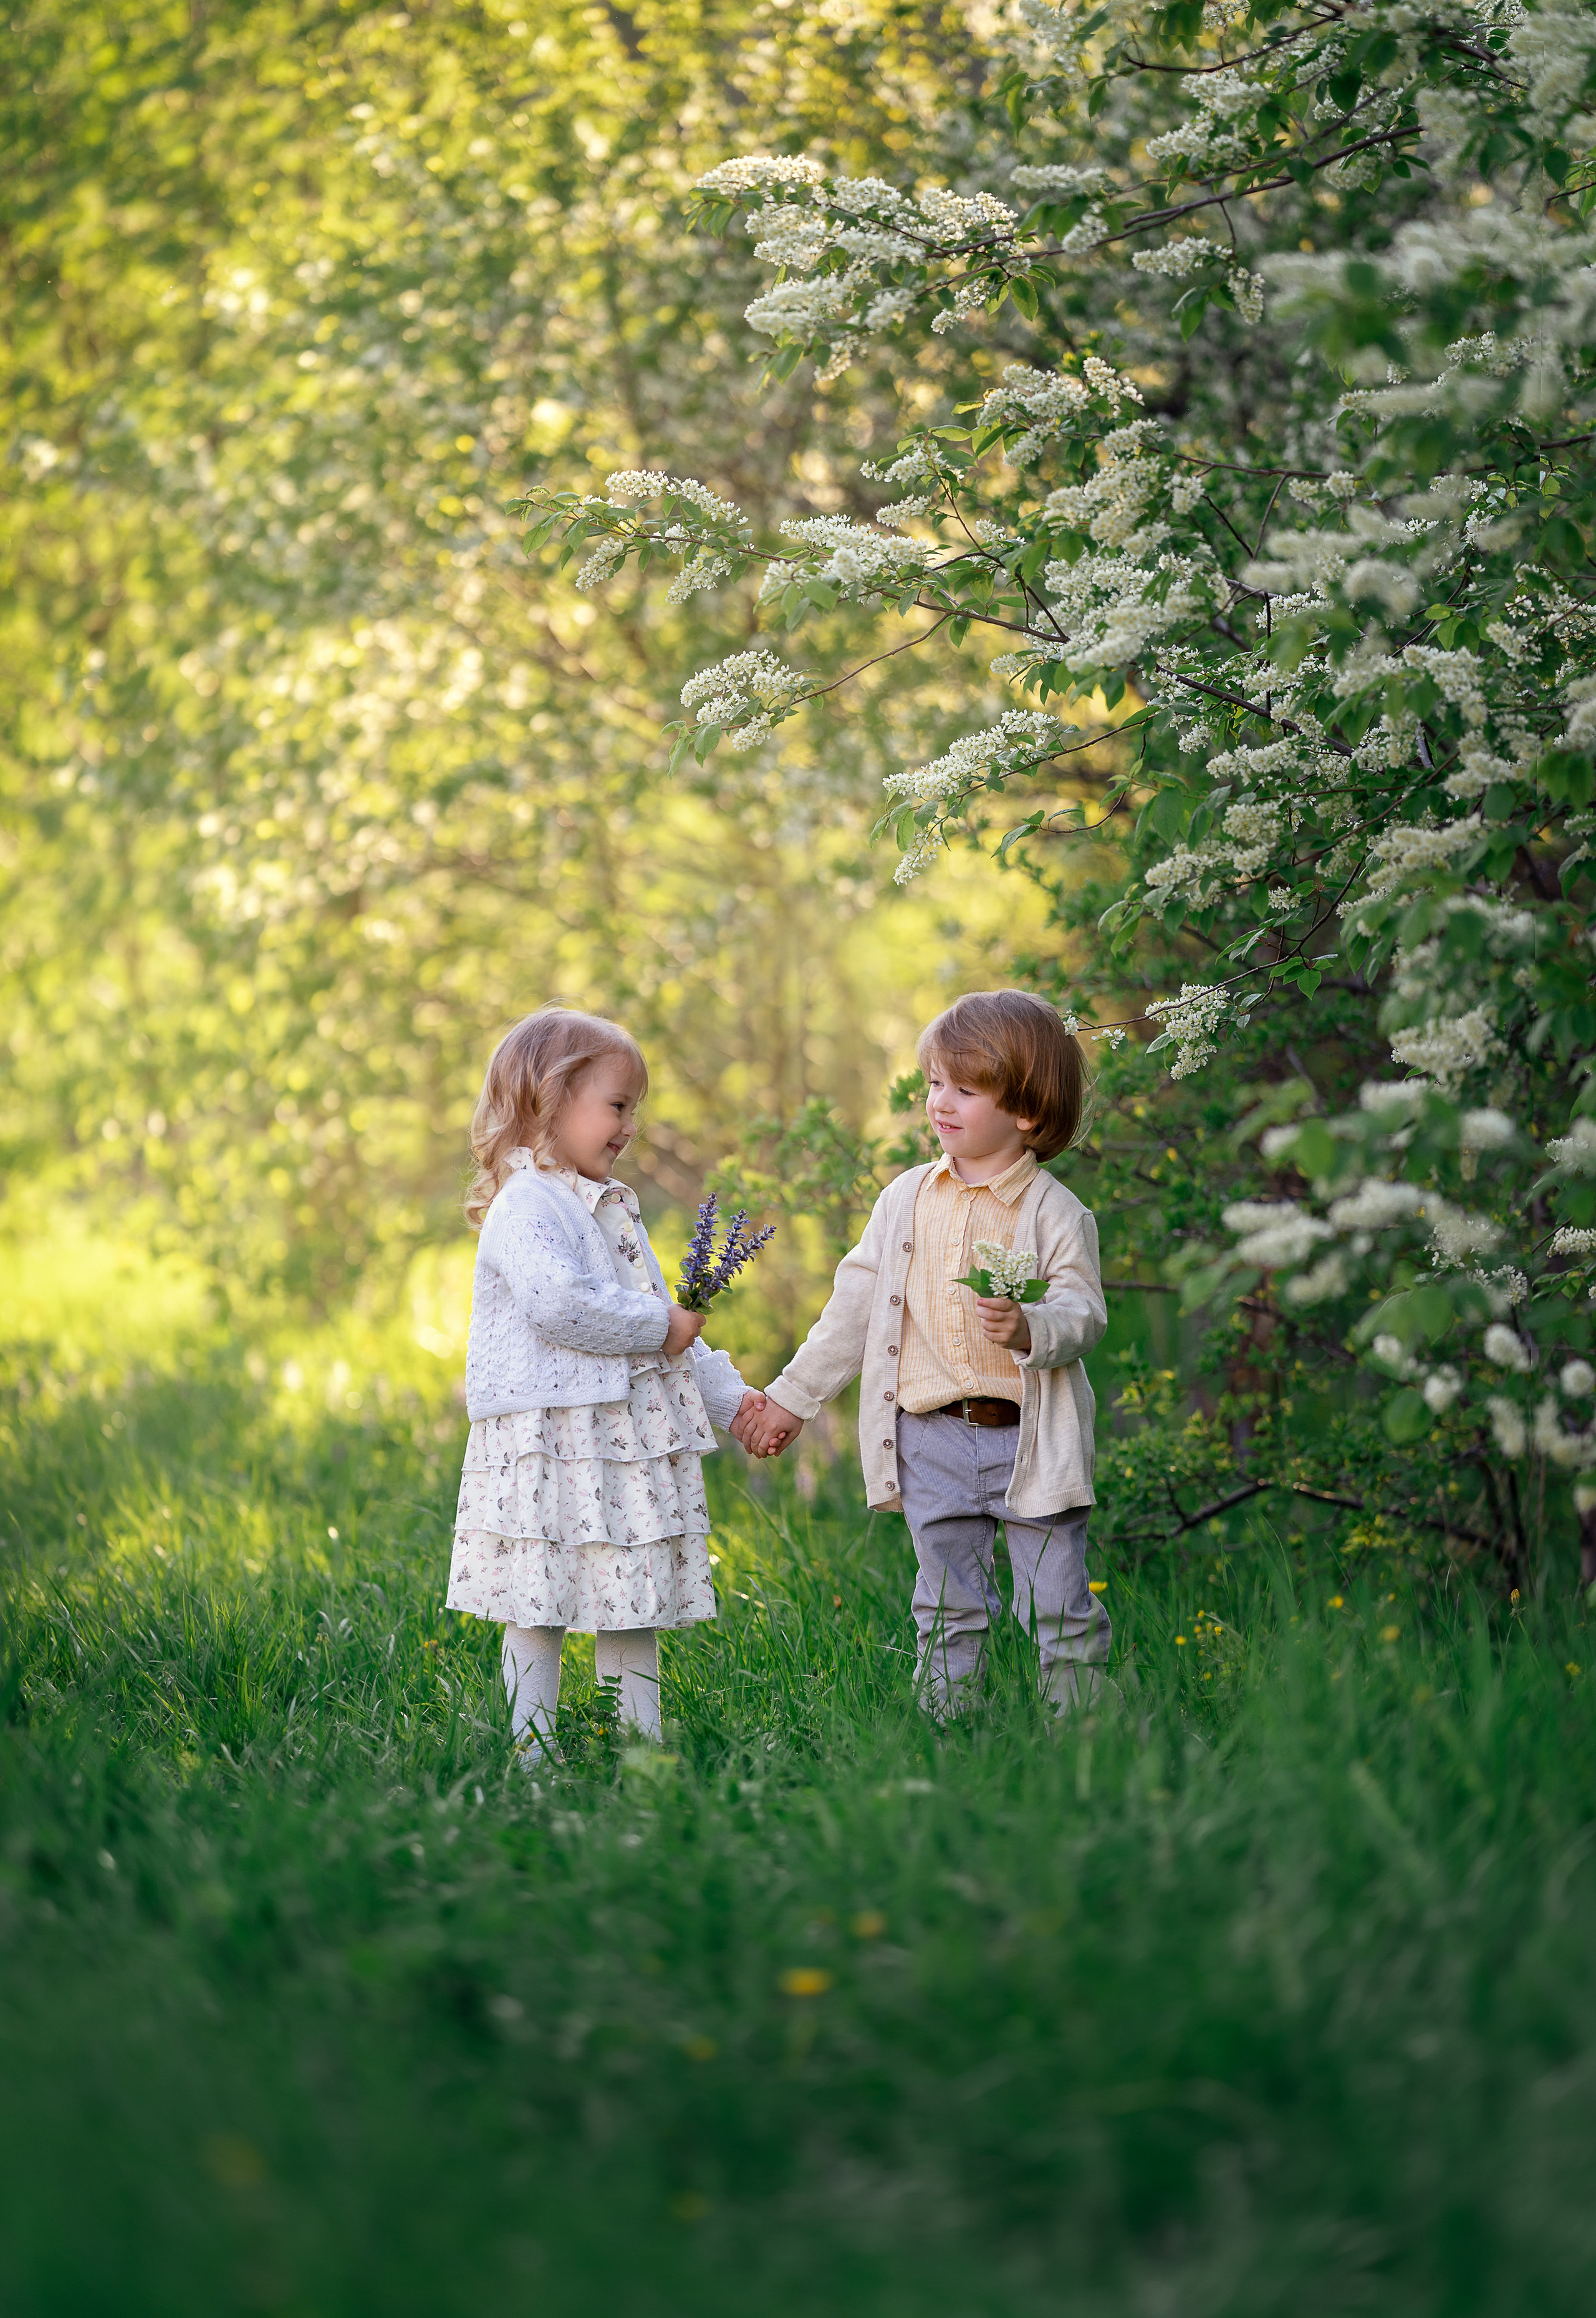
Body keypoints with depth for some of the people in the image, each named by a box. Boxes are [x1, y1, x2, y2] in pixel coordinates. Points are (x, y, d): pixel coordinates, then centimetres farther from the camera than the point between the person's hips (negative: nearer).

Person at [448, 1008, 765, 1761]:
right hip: (548, 1441, -9)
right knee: (540, 1611, -5)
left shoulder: (615, 1212, 21)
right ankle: (531, 1750, -2)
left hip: (629, 1440, 9)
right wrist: (658, 1328, -15)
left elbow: (665, 1322, 28)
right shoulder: (525, 1206, -10)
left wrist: (726, 1394, 22)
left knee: (634, 1609, 10)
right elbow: (559, 1305, -25)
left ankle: (644, 1745, 14)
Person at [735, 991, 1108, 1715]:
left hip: (1028, 1438, -4)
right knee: (948, 1611, 11)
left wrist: (1029, 1328, -33)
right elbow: (856, 1304, 14)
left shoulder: (1054, 1212, -5)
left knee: (1059, 1605, 0)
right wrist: (791, 1398, 15)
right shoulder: (907, 1200, 8)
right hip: (930, 1439, 4)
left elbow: (1083, 1312, -11)